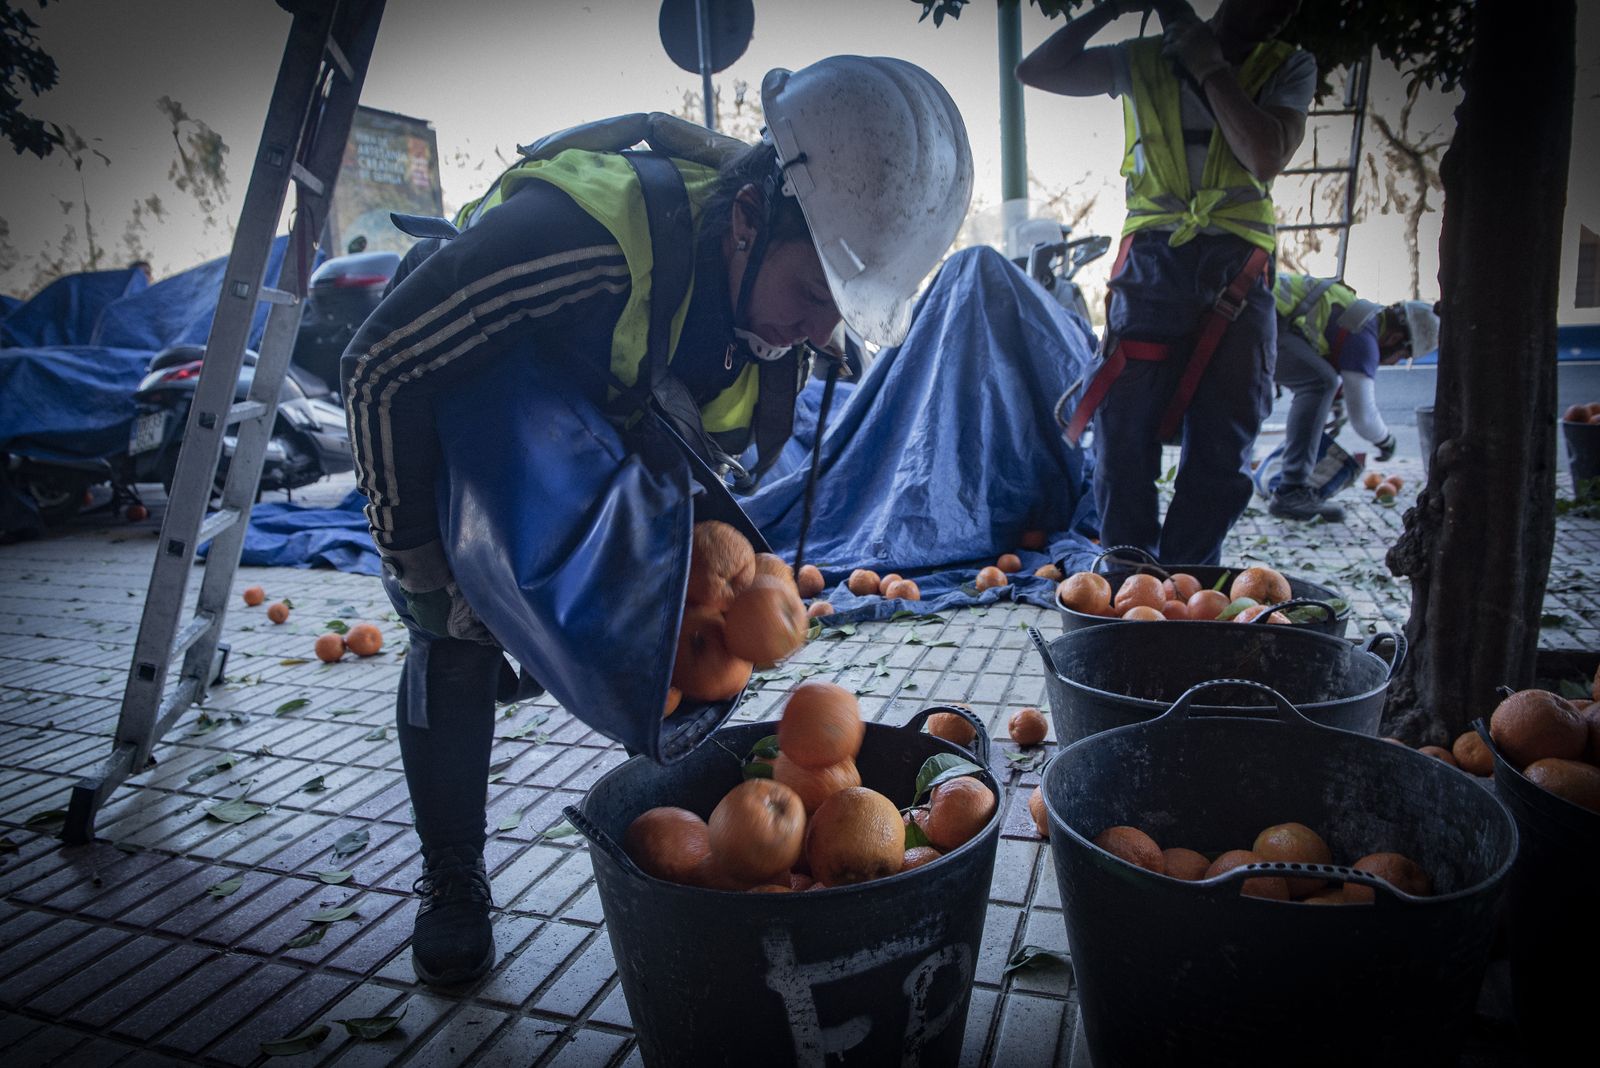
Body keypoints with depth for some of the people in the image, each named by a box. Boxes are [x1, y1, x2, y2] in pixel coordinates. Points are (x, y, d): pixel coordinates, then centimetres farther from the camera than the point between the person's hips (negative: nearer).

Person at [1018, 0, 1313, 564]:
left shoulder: (1289, 69, 10)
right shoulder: (1144, 60, 12)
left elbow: (1265, 157, -8)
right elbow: (1036, 70, 9)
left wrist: (1210, 68, -4)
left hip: (1237, 273, 1)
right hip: (1151, 263, 0)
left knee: (1221, 446, 0)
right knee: (1123, 433, -7)